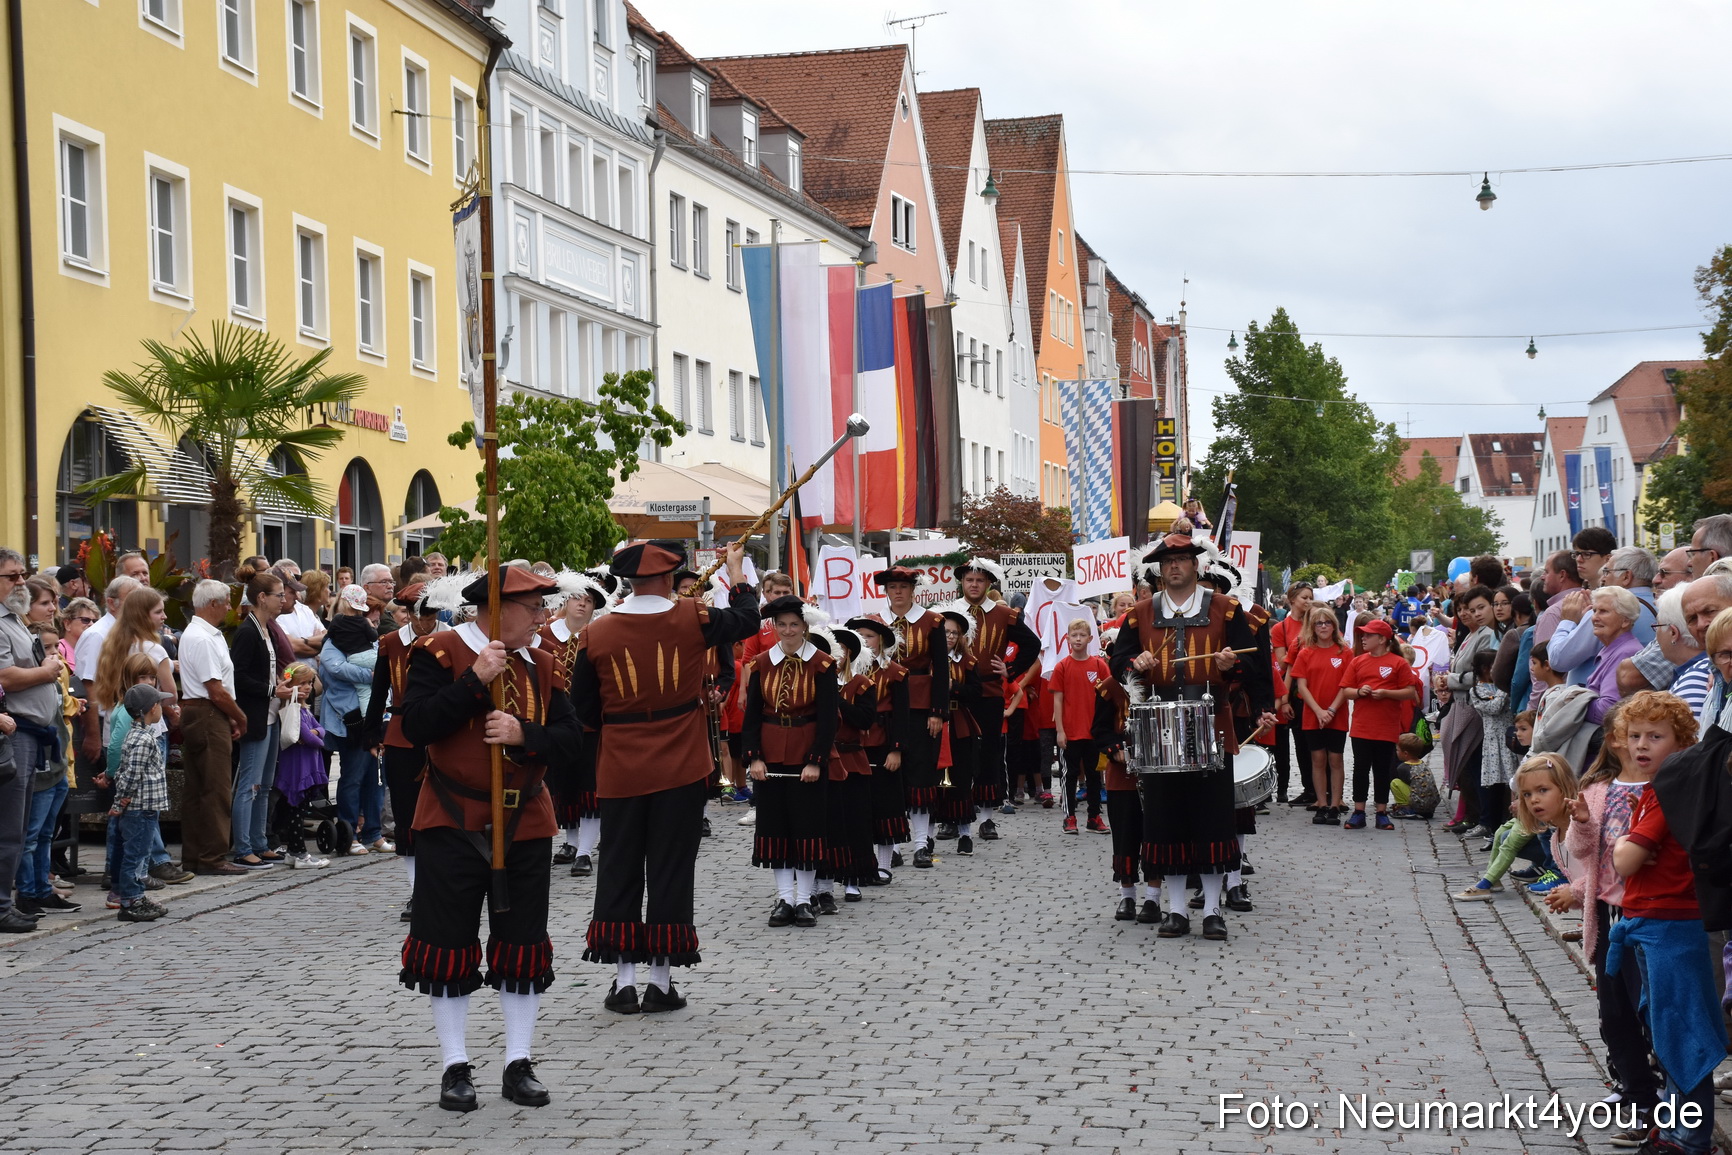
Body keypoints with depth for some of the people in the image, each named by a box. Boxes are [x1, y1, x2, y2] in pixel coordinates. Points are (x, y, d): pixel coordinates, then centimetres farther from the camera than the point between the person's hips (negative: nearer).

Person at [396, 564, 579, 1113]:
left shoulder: (540, 665, 9)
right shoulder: (442, 652, -6)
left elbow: (567, 739, 3)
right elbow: (416, 726, -17)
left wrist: (523, 733, -16)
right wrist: (476, 680, -21)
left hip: (526, 824, 4)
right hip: (453, 822, -4)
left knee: (524, 945, 6)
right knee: (448, 945, 1)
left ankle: (519, 1064, 16)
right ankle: (455, 1068, 12)